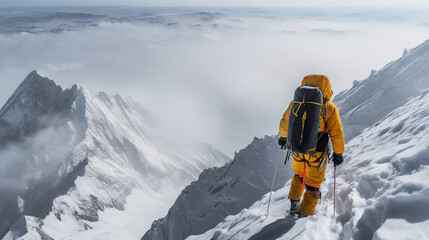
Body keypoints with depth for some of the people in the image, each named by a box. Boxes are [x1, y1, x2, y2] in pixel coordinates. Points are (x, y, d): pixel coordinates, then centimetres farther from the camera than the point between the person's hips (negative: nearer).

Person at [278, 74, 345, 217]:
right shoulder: (329, 108, -13)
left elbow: (285, 123, 8)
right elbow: (337, 133, -10)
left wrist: (283, 137, 26)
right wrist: (338, 154, 3)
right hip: (317, 155, -3)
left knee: (299, 176, 31)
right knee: (313, 185, 14)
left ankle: (294, 202, 33)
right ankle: (304, 214, 18)